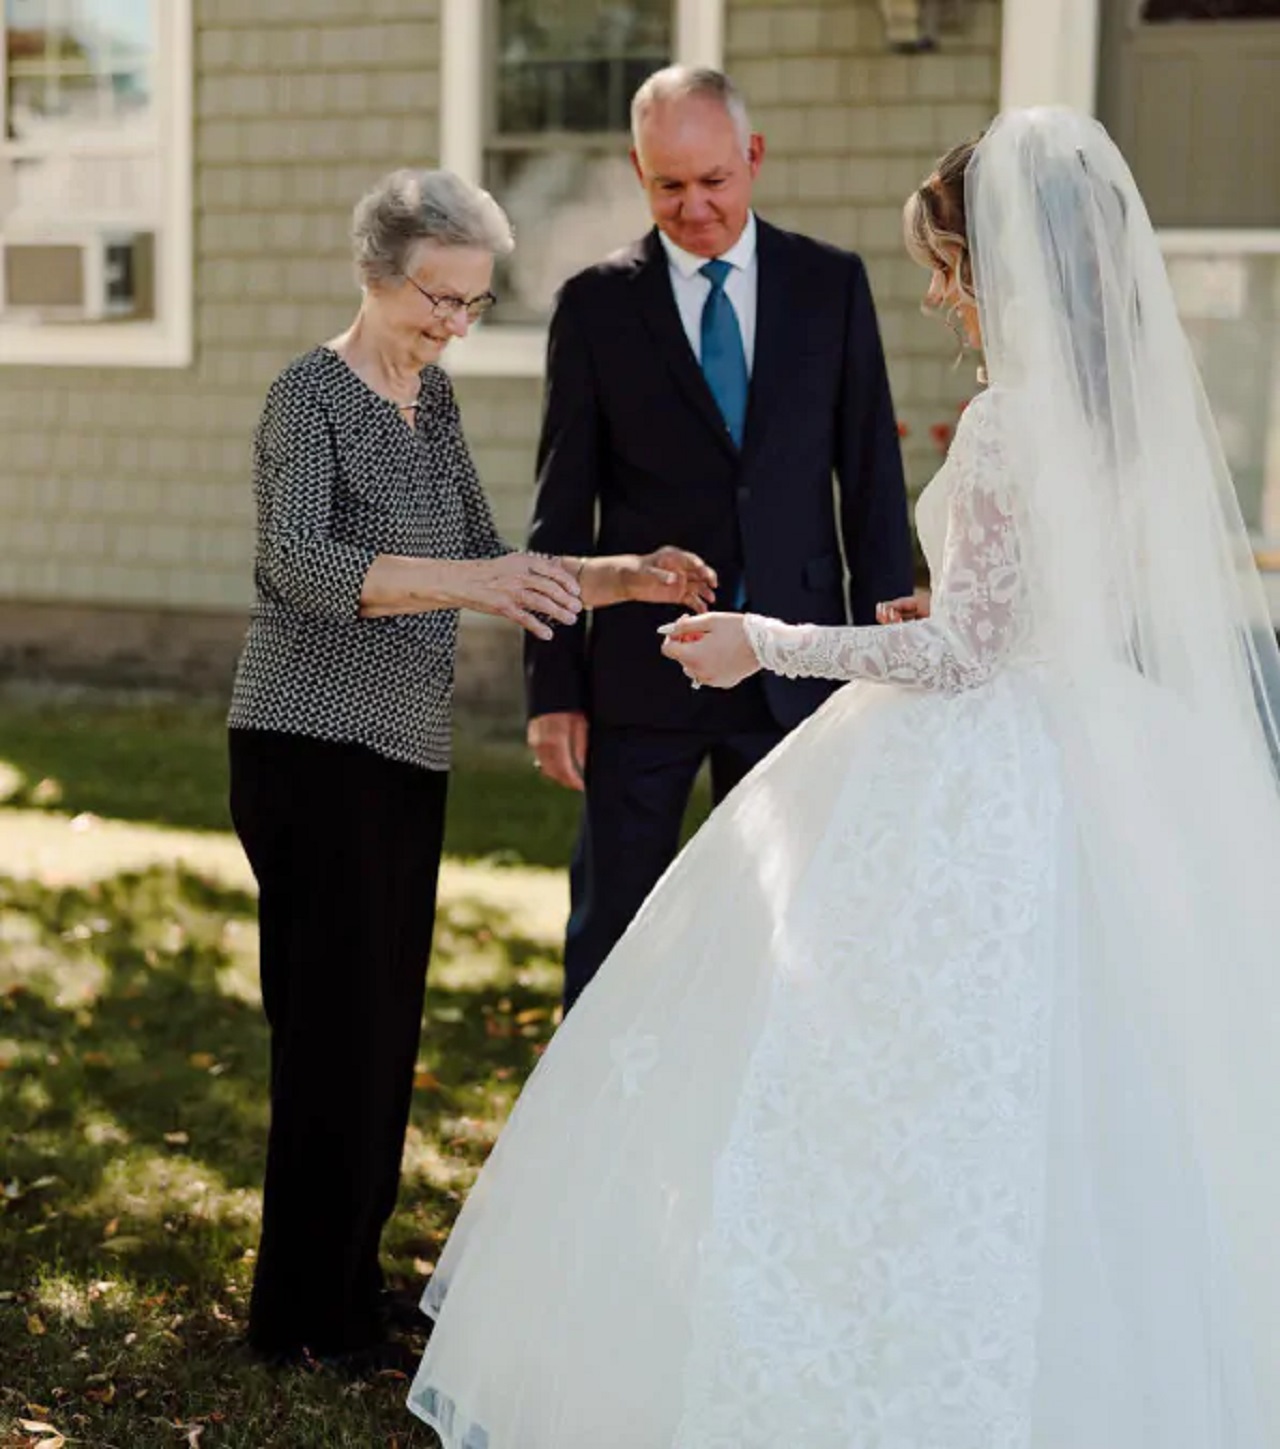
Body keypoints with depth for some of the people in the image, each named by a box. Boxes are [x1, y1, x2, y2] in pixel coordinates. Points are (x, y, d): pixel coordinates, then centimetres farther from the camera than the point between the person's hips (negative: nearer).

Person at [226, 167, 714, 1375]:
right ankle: (301, 1314, 5)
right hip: (314, 748, -8)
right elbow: (299, 563, -29)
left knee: (385, 1025, 11)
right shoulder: (313, 394, -12)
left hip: (405, 752, 8)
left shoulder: (431, 396, 12)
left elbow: (487, 562, 15)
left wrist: (623, 579, 0)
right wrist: (466, 581, -41)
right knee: (336, 1024, -5)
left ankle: (349, 1281, 22)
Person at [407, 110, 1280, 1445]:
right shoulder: (1152, 401, 6)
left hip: (973, 807, -8)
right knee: (1088, 1123, 13)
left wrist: (766, 644, -6)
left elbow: (964, 650, -15)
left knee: (896, 1108, 1)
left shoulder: (1014, 422, -16)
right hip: (1121, 781, 8)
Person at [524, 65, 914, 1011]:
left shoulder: (831, 285, 3)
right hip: (643, 675, -1)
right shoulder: (597, 304, 0)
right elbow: (563, 509, 2)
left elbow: (873, 481, 5)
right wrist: (553, 686, -2)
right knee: (613, 931, 6)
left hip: (795, 670, 1)